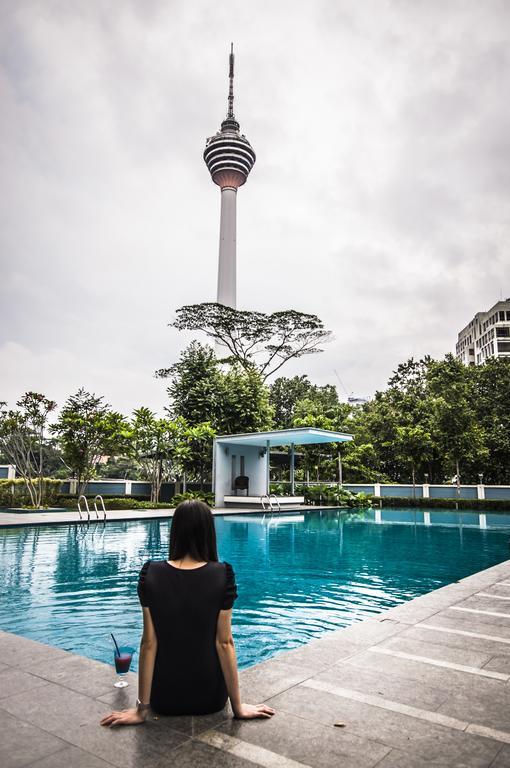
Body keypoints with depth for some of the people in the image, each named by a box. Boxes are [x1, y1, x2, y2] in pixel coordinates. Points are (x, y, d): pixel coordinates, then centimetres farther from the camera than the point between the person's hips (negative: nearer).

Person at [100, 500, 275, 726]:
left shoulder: (151, 574, -14)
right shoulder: (222, 575, -17)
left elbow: (149, 642, -11)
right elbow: (224, 643, -13)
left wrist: (142, 708, -2)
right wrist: (238, 706, -1)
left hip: (165, 698, 2)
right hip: (210, 698, -1)